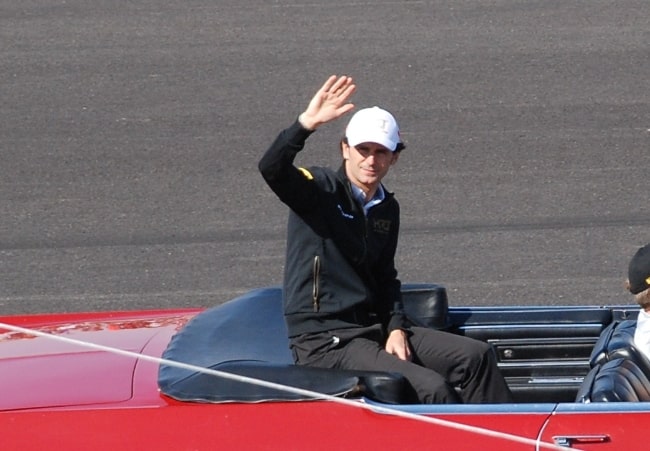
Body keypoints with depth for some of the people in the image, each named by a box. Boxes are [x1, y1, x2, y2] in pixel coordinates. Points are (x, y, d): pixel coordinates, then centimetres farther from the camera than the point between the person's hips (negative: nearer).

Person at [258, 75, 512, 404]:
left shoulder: (387, 209, 13)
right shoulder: (320, 190, -9)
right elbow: (271, 168, -28)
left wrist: (396, 328, 4)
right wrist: (308, 123, -43)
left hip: (373, 330, 8)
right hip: (324, 341, -8)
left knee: (476, 357, 1)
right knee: (431, 389, -22)